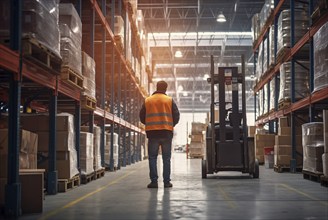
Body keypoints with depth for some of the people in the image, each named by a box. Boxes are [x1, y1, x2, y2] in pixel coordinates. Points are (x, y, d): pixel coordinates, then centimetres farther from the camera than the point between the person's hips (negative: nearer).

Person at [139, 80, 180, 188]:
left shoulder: (147, 101, 5)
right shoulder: (170, 100, 2)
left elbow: (142, 117, 8)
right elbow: (176, 116, 2)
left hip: (152, 132, 0)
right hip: (167, 132, 0)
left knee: (152, 157, 5)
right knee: (166, 158, 6)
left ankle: (154, 181, -1)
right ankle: (167, 181, 4)